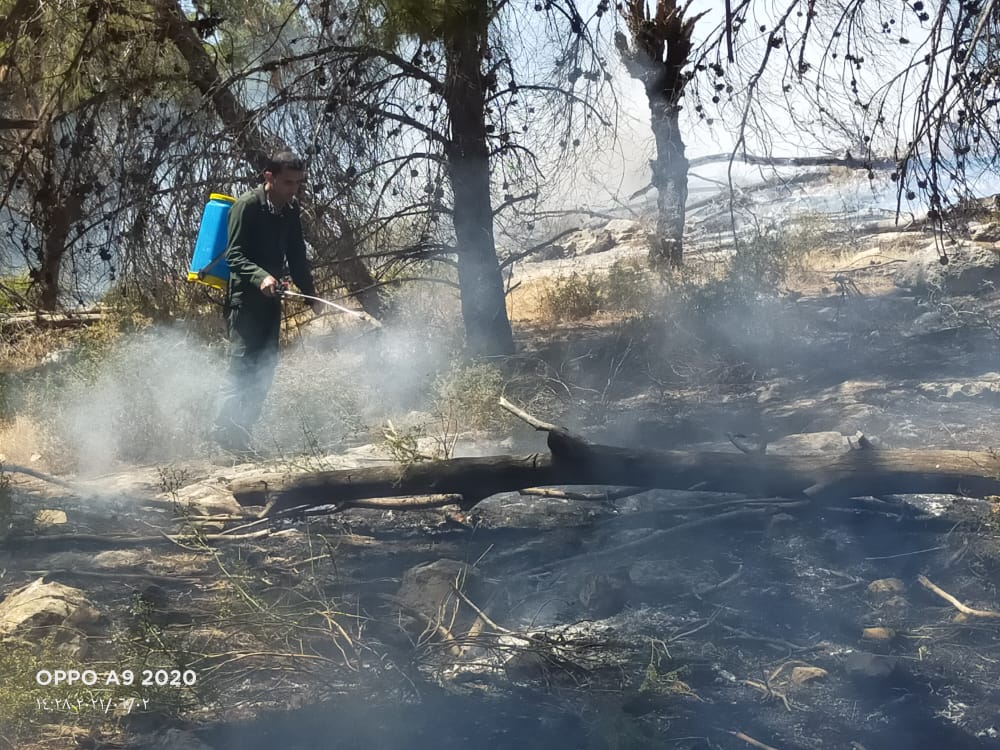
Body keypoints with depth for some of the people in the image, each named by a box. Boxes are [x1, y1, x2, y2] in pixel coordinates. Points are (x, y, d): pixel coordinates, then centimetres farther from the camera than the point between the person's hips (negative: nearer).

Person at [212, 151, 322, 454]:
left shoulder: (290, 211, 9)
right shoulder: (247, 206, -12)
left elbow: (296, 257, 18)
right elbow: (234, 255, -18)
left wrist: (310, 293, 14)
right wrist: (260, 277, -34)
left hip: (271, 297, 7)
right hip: (245, 296, -7)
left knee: (266, 366, 7)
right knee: (243, 364, -10)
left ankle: (243, 430, 14)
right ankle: (226, 428, -1)